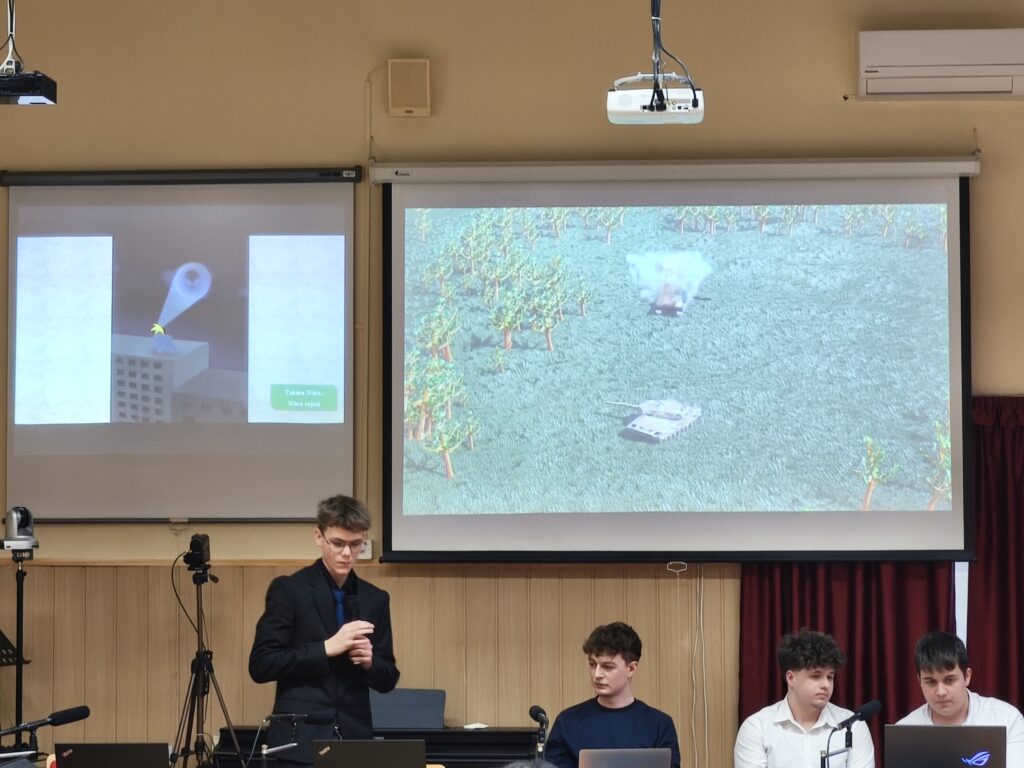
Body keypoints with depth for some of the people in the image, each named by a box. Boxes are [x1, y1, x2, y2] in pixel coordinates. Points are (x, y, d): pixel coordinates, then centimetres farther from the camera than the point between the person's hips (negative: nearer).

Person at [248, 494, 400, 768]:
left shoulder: (375, 599, 11)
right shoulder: (288, 590, -2)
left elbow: (387, 680, 14)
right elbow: (261, 665, -8)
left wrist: (369, 661, -9)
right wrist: (327, 648, -16)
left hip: (355, 740, 4)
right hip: (301, 741, -4)